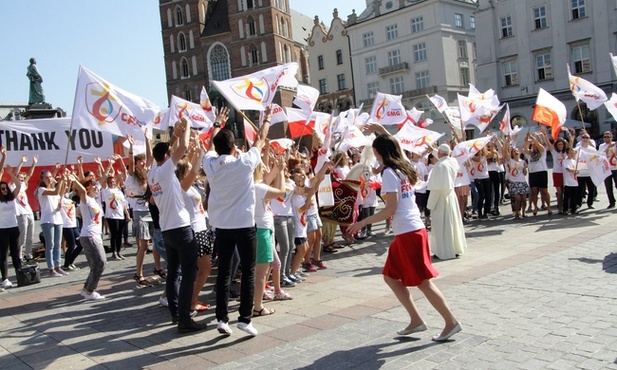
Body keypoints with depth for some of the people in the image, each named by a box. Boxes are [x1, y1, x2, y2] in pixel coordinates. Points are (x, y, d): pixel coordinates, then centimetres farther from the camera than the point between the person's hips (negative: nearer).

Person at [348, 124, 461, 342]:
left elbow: (390, 209, -19)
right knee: (391, 277, 15)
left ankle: (451, 322, 9)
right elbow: (393, 146, 35)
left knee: (423, 281, 0)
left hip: (408, 233, -9)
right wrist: (382, 131, 36)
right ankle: (416, 320, 19)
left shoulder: (389, 172, -14)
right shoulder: (403, 167, 11)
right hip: (412, 230, 9)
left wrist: (363, 222, -13)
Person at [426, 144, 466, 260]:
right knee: (453, 222, 15)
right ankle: (456, 248, 23)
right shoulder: (454, 162, 0)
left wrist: (430, 204, -14)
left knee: (441, 225, 1)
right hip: (451, 195, 8)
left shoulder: (439, 165, -21)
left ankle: (444, 251, 7)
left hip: (441, 198, -7)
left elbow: (436, 188, -21)